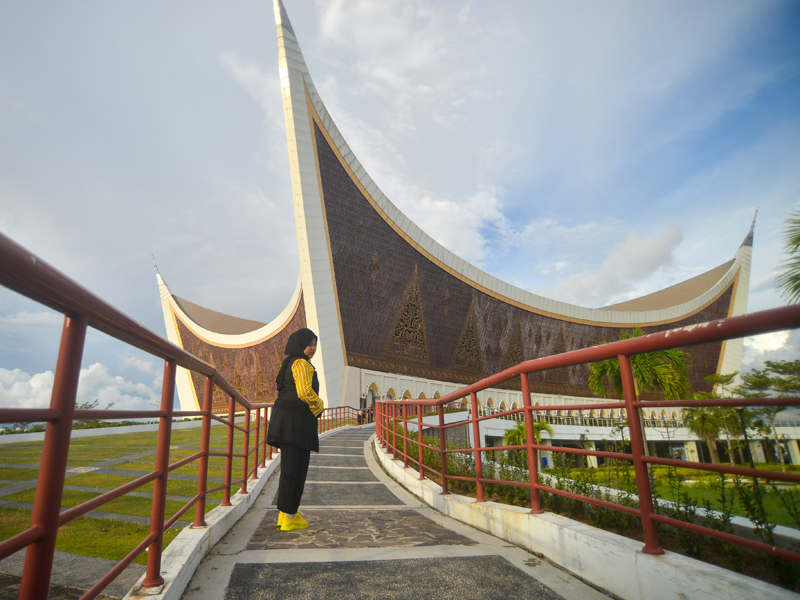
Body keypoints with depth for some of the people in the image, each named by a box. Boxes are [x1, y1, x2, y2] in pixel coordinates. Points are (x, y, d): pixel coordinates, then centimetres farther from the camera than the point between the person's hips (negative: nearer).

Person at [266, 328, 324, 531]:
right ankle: (289, 516, 6)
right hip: (296, 421, -10)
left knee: (289, 466, 17)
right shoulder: (302, 364, -12)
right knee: (294, 467, -3)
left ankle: (285, 513, 25)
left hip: (285, 419, 10)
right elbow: (305, 392, -23)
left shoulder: (289, 363, 20)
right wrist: (319, 406, -5)